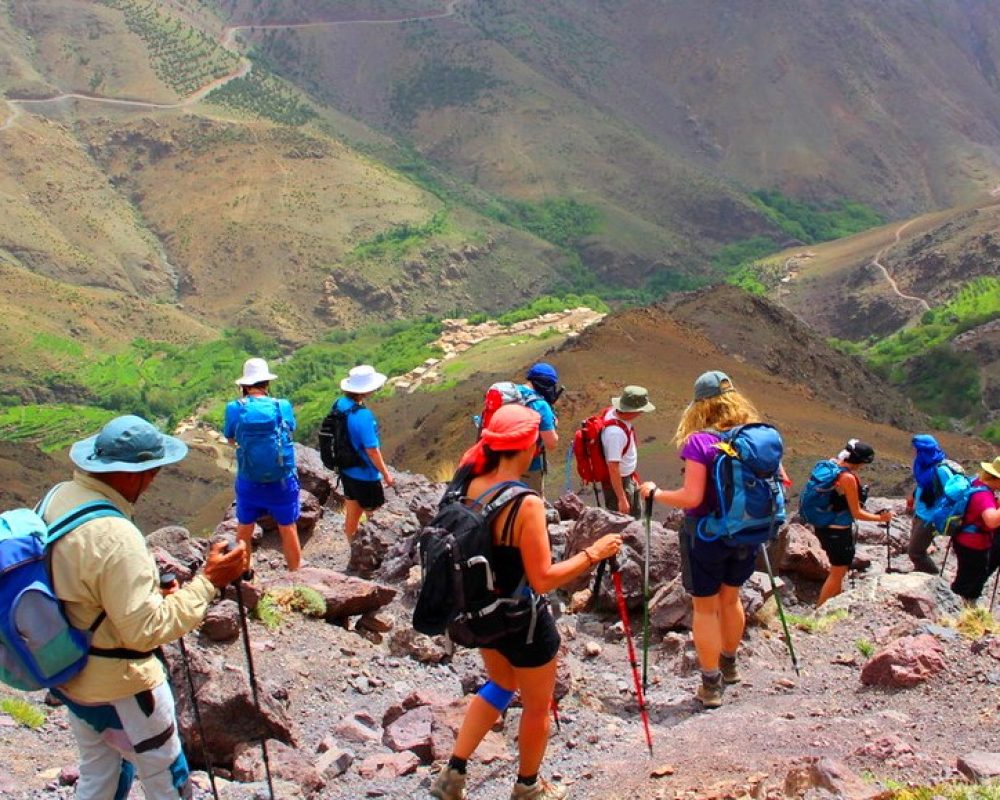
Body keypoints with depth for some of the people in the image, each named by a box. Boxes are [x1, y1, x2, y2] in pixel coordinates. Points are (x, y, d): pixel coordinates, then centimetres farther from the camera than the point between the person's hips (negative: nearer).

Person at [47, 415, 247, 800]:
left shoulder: (57, 498, -5)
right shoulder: (115, 537, -33)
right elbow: (148, 630, -29)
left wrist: (144, 575, 7)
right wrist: (208, 582, -23)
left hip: (68, 676, 8)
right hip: (117, 687, -8)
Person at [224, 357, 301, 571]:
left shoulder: (234, 409, -12)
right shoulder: (283, 407, -12)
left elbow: (231, 439, 5)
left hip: (248, 482, 1)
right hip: (282, 482, -1)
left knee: (244, 530, 22)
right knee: (288, 530, 16)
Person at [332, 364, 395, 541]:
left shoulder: (339, 404, -7)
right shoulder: (363, 416, -30)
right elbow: (372, 450, -23)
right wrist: (386, 474, -10)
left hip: (347, 471, 7)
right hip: (365, 476, -7)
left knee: (351, 516, 21)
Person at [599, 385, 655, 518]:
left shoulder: (614, 411, -8)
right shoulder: (615, 432, -36)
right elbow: (613, 468, -32)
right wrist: (622, 499, -26)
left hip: (629, 478, 10)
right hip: (617, 482, -10)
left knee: (635, 517, 25)